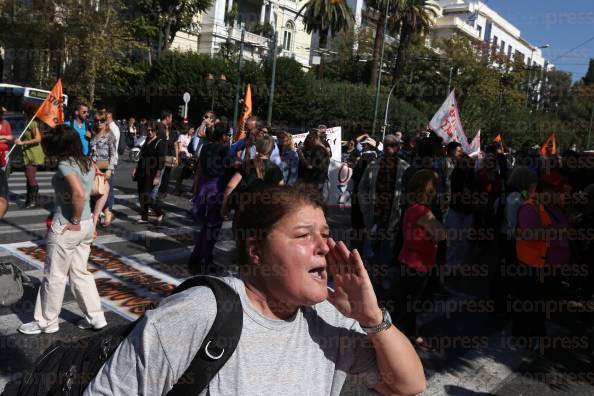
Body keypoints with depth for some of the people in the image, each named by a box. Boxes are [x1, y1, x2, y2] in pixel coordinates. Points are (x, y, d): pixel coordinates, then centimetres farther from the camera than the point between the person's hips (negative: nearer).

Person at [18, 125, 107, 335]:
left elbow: (79, 194, -33)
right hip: (87, 224, 8)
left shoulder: (65, 164, -17)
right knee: (80, 272, 18)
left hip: (66, 227, -8)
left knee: (54, 276, 8)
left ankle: (47, 323, 23)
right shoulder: (87, 162, 6)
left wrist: (74, 221, -20)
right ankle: (95, 317, 22)